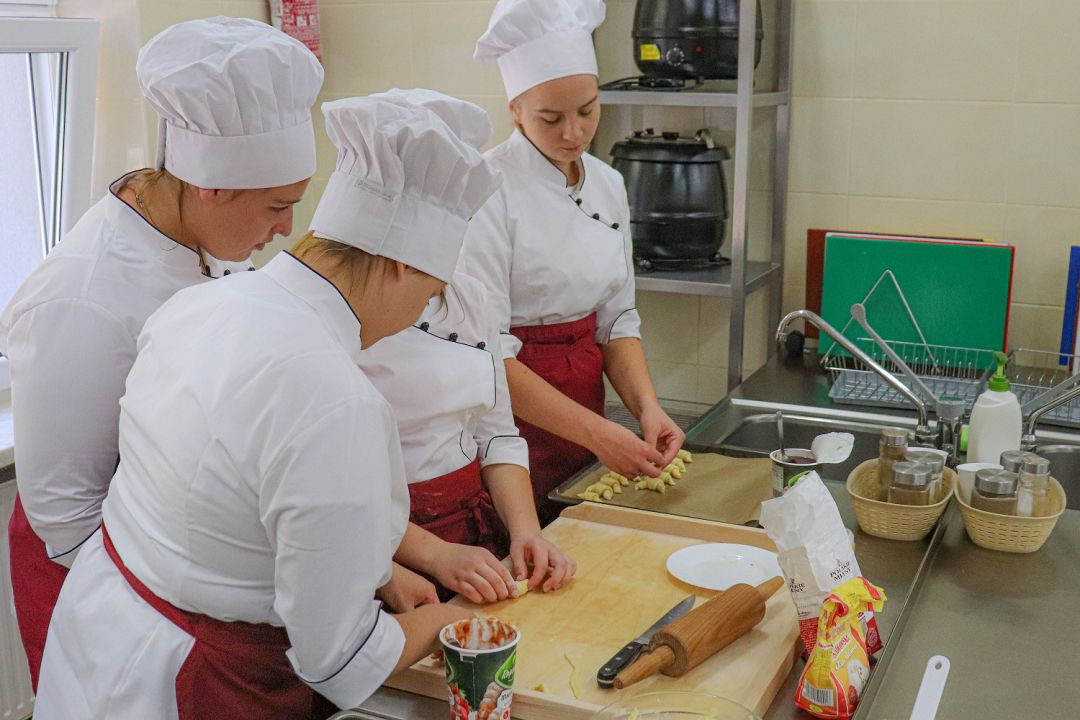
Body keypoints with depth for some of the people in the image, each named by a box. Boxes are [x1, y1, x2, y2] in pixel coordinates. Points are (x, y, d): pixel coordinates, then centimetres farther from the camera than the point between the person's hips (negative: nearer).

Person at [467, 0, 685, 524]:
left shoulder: (608, 185, 3)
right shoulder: (488, 191, -17)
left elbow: (616, 318, 7)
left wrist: (647, 407, -9)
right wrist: (595, 431, -22)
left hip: (584, 421, 6)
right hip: (514, 418, -6)